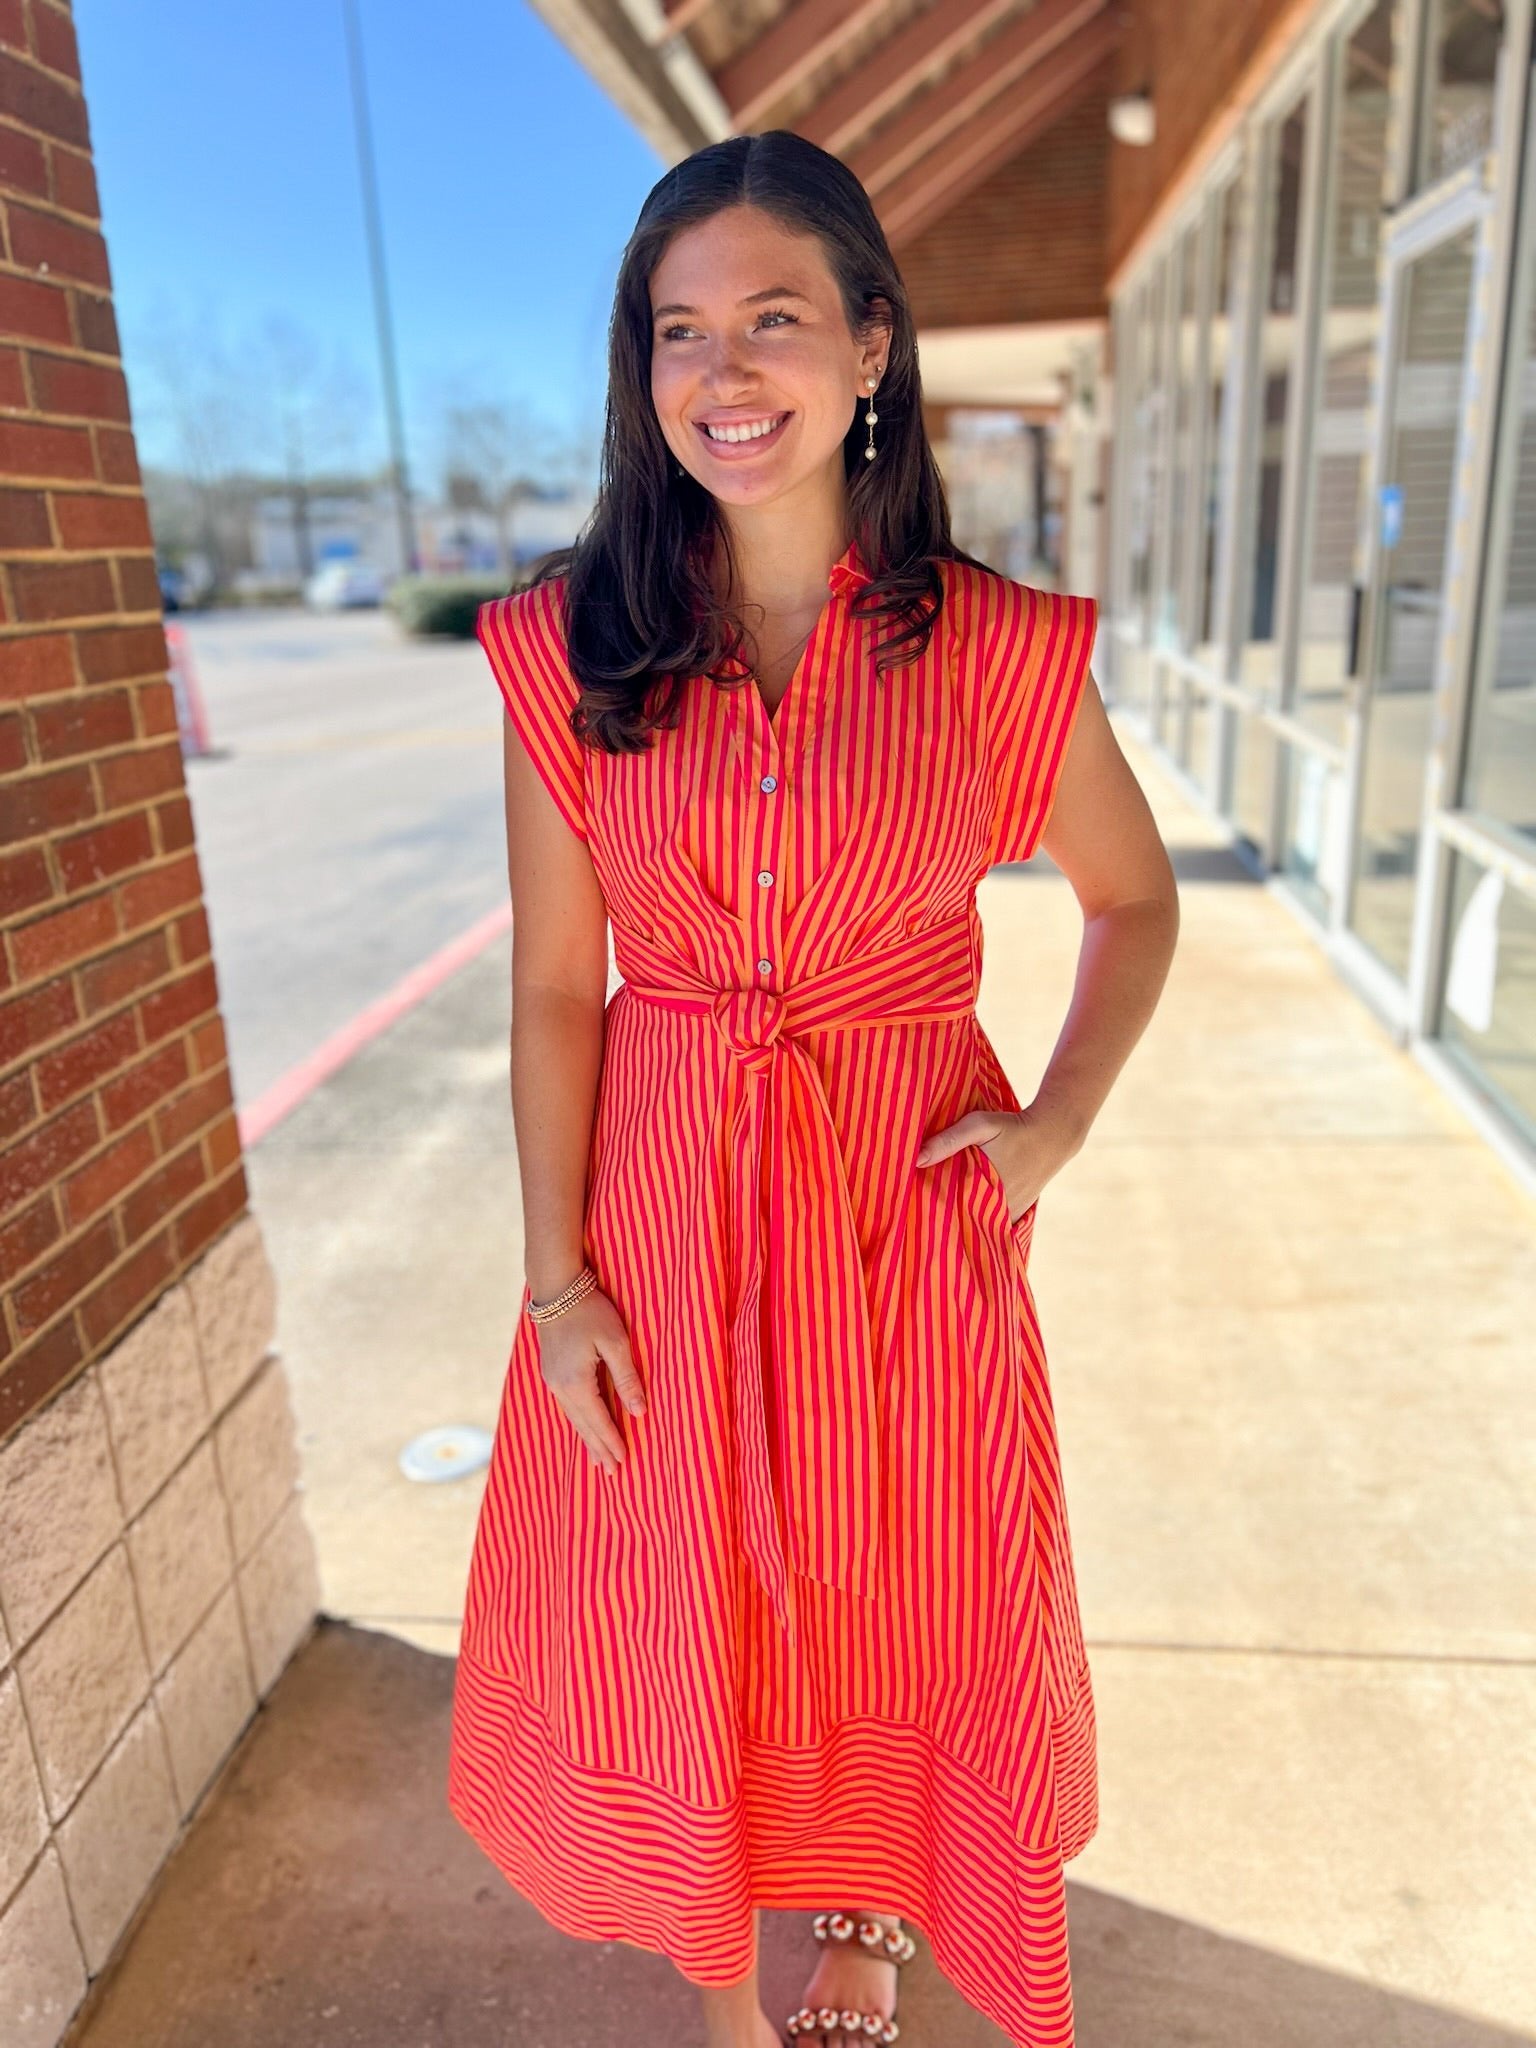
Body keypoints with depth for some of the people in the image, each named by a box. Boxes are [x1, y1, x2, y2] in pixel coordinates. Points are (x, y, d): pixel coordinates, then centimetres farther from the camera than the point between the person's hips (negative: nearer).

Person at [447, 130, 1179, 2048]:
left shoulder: (993, 647, -6)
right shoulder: (572, 647, -4)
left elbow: (1138, 900, 8)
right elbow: (555, 984, -3)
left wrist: (1058, 1122, -5)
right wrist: (556, 1277, -5)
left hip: (904, 1201, 0)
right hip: (657, 1205, 1)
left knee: (893, 1599, 18)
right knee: (681, 1619, 17)